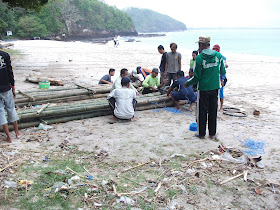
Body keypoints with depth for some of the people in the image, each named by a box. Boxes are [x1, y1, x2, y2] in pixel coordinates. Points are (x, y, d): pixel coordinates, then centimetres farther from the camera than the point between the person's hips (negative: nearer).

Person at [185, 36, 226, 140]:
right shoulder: (218, 55, -2)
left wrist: (188, 83, 6)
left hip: (203, 89, -4)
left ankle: (202, 134, 17)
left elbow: (197, 77, -11)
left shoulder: (199, 58, -13)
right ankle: (212, 134, 21)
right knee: (213, 112, 13)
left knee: (202, 112, 9)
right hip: (215, 88, 4)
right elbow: (223, 72, 6)